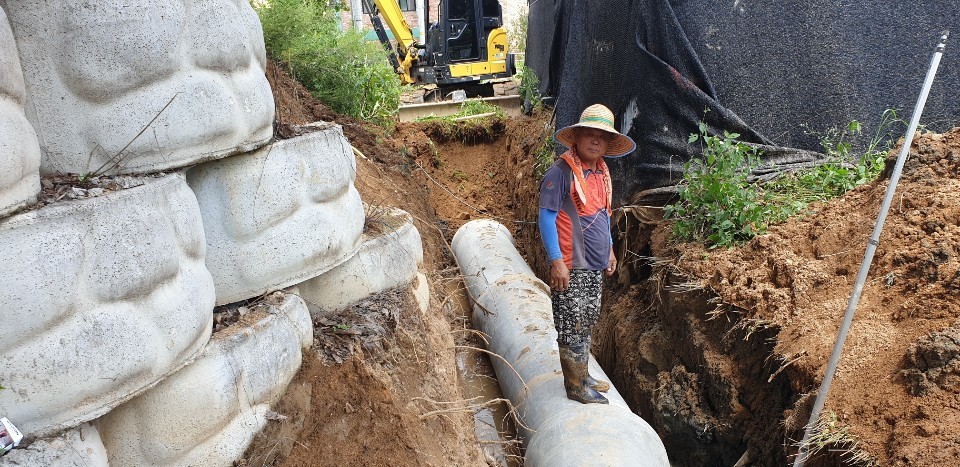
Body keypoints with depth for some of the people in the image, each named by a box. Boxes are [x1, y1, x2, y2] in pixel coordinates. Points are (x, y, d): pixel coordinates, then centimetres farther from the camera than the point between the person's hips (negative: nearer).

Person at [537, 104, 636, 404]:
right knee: (572, 325, -1)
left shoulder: (602, 173, 12)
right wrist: (556, 261, -19)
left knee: (587, 322, 17)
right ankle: (576, 386, 11)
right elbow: (546, 218, -16)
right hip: (571, 266, -8)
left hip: (596, 266, 9)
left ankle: (582, 375, 30)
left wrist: (609, 250, 22)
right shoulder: (561, 172, -14)